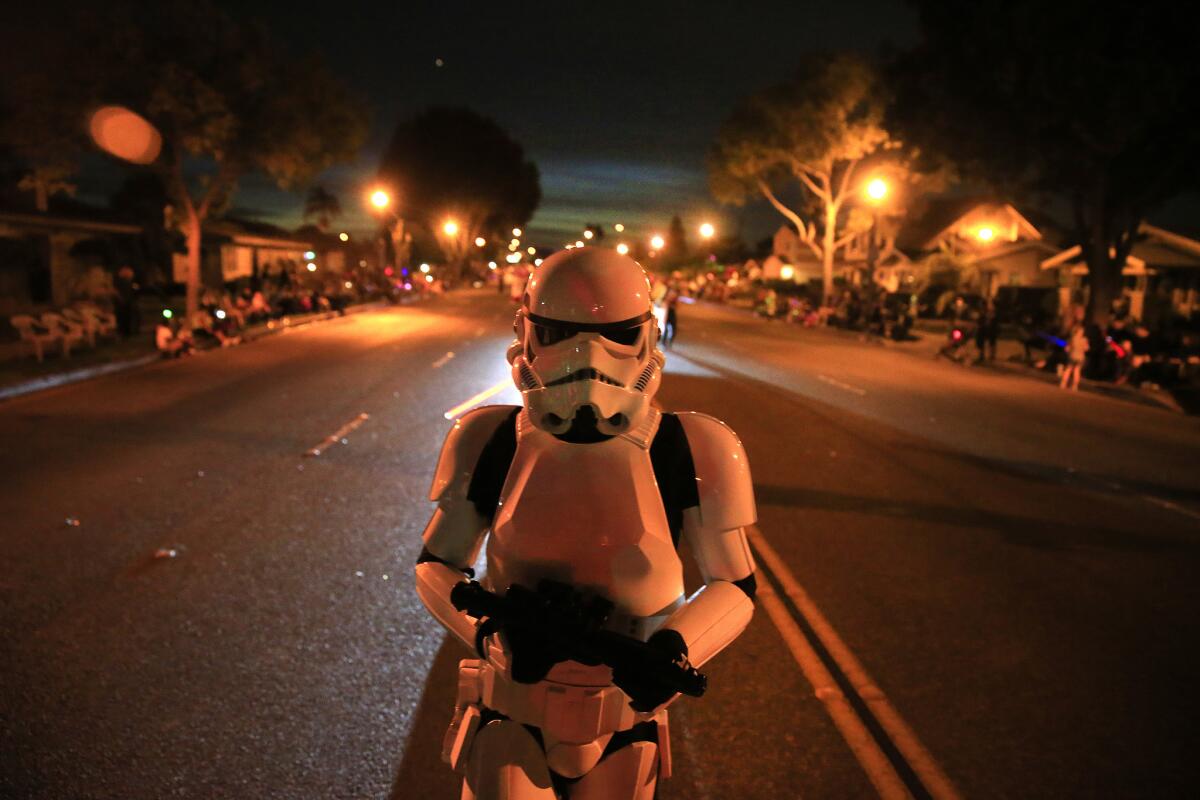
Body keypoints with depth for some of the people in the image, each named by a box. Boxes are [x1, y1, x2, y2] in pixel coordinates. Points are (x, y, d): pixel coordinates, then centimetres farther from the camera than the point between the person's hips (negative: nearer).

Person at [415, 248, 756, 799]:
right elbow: (435, 567, -1)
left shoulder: (683, 452, -14)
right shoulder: (495, 443, -10)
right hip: (511, 717, 0)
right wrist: (493, 622, -22)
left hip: (624, 723, 1)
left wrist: (669, 651, -24)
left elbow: (735, 587, -5)